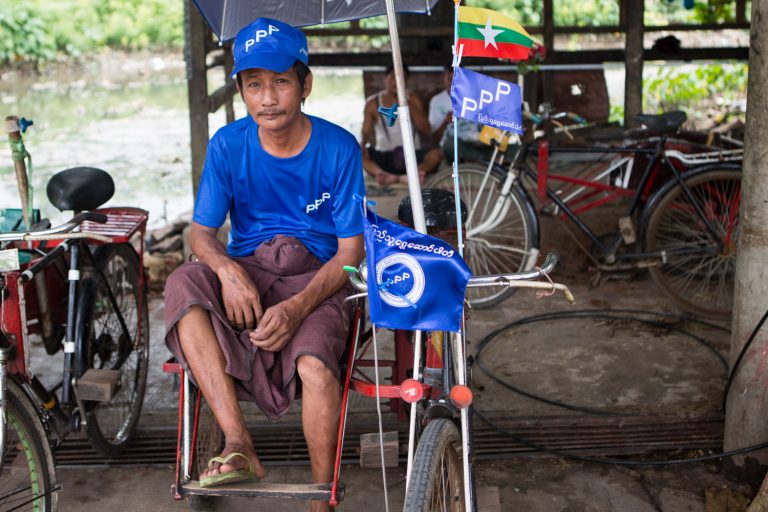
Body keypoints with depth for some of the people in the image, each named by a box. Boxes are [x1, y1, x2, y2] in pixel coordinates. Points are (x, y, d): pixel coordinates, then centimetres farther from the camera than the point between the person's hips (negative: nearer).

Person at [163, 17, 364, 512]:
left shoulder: (339, 148, -8)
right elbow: (201, 231, 0)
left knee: (316, 364, -33)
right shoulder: (228, 145, -2)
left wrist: (298, 307, -25)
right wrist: (227, 269, -25)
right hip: (245, 268, 3)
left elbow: (350, 250, -8)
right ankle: (238, 443, -32)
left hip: (315, 276, -2)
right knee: (183, 285, -31)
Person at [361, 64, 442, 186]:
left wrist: (409, 106, -12)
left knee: (436, 153, -29)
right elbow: (365, 133, -1)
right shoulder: (373, 103, 4)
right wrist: (362, 147, -24)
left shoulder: (413, 100, 6)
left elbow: (426, 131, -2)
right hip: (384, 156, 0)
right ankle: (381, 174, -57)